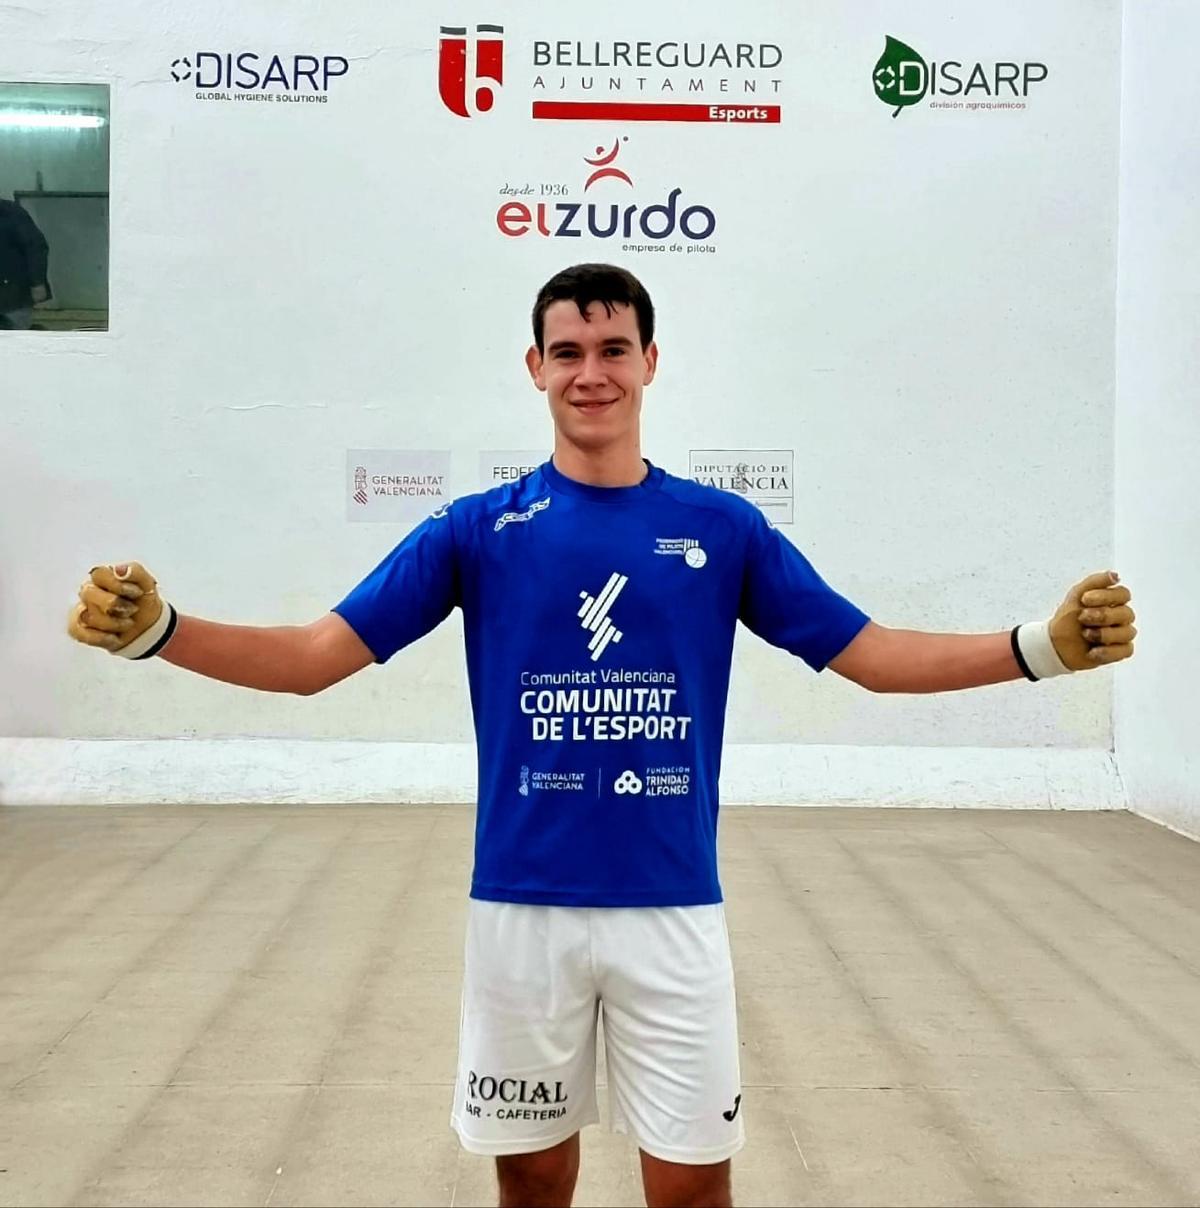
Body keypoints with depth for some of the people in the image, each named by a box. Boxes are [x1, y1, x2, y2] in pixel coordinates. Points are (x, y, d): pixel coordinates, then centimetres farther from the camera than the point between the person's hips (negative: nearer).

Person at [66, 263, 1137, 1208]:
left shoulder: (724, 528, 1)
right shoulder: (477, 530, -1)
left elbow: (877, 657, 1)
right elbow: (314, 658, -3)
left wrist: (1045, 647, -12)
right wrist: (154, 629, -18)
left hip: (674, 912, 0)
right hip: (521, 909, 0)